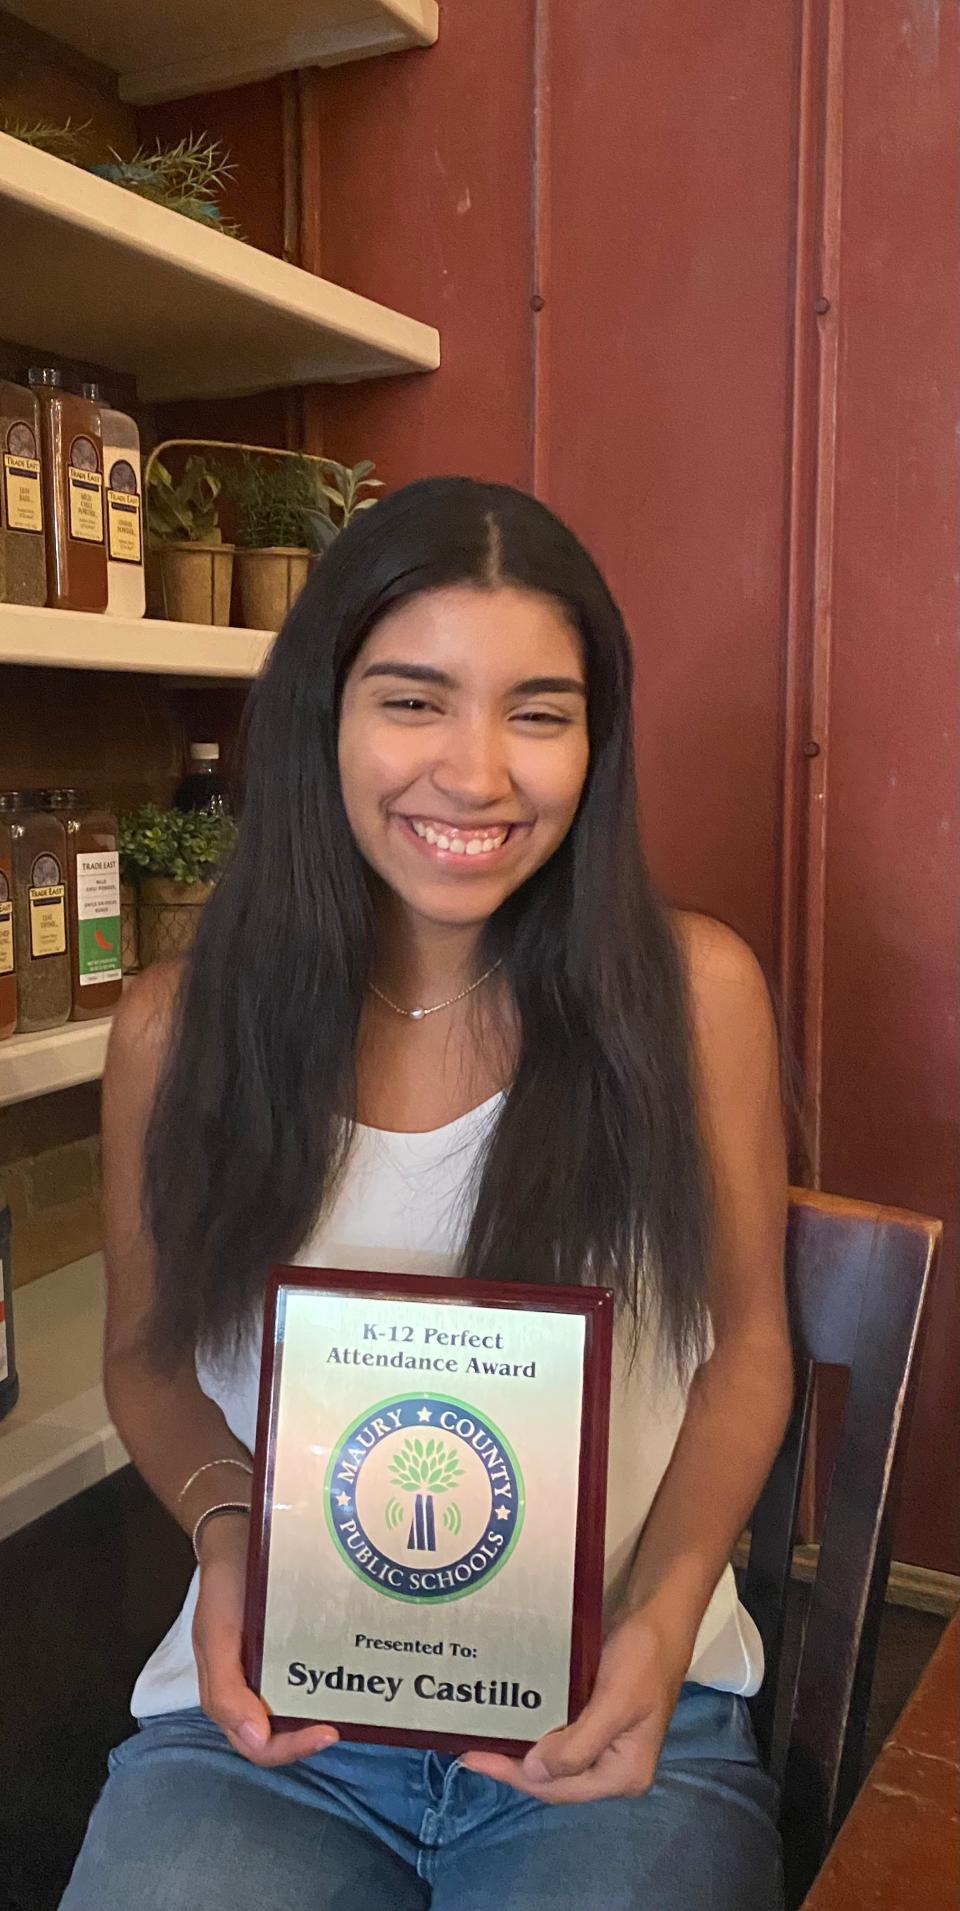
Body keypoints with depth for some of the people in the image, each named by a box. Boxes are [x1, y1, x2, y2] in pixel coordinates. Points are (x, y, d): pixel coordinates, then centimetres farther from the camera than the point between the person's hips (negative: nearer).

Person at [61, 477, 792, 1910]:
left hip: (618, 1717, 0)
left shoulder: (692, 991, -6)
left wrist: (664, 1618, -12)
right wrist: (224, 1525, -10)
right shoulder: (177, 1031, -3)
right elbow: (148, 1353, 10)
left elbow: (745, 1341, 3)